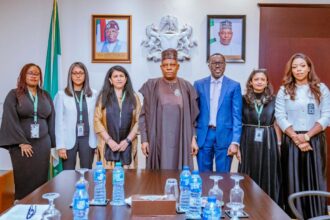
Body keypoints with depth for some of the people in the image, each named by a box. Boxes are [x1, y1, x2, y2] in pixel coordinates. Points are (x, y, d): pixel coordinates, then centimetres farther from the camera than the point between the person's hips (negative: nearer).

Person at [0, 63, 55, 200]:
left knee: (41, 179, 3)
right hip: (22, 144, -3)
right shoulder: (14, 95, 2)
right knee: (24, 180, -2)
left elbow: (51, 120, 12)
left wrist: (53, 144, 6)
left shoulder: (46, 96, 13)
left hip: (43, 144, 3)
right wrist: (22, 142, -14)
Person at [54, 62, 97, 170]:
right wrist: (60, 145, -7)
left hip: (87, 139, 2)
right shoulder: (61, 95, -1)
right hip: (69, 140, -1)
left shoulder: (93, 94, 4)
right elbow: (58, 121, -2)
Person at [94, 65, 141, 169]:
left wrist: (127, 140, -7)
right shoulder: (103, 97, 6)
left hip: (128, 146, 1)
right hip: (108, 145, -1)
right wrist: (109, 140, -9)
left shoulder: (134, 97, 8)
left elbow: (138, 121, 3)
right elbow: (97, 120, 0)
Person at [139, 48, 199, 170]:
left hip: (180, 140, 1)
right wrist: (144, 139, -4)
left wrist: (193, 139, 3)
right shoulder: (151, 86, 0)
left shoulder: (186, 87, 5)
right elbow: (143, 115, 1)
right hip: (159, 140, -1)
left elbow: (192, 116, 8)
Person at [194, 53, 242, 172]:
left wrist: (235, 142, -8)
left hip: (224, 136, -1)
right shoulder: (199, 84, 7)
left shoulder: (234, 86, 2)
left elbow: (236, 116, -1)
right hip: (203, 135, 2)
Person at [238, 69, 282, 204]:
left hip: (268, 142, 1)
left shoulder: (273, 100, 4)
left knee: (268, 176, 6)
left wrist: (278, 144, 3)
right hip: (249, 142, -1)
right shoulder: (243, 100, 2)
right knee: (249, 176, 6)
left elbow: (276, 124, 7)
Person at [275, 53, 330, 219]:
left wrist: (307, 136, -12)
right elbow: (280, 117, -2)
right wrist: (296, 138, -12)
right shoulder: (284, 90, 6)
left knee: (315, 181, 2)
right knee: (293, 181, 3)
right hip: (291, 141, 0)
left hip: (315, 140, 0)